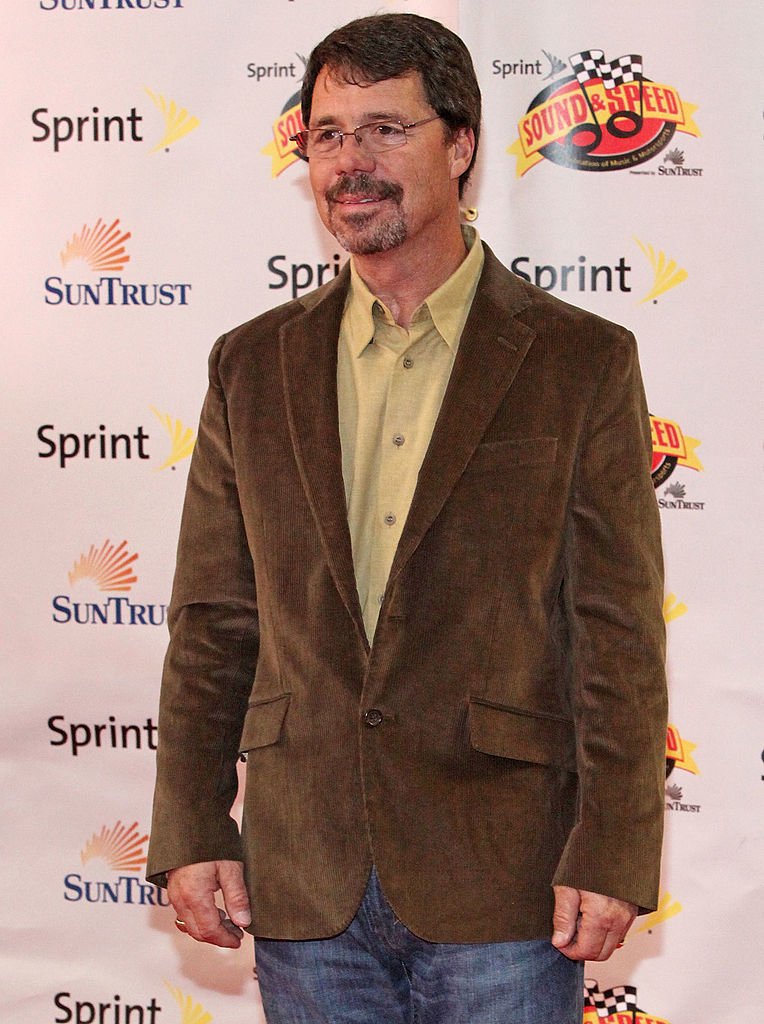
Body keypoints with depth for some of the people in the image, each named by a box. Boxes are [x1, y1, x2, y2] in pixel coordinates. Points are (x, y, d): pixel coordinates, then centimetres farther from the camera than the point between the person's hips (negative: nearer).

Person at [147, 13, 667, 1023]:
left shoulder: (582, 362, -1)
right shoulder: (253, 366, 8)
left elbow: (620, 636, -3)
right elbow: (212, 625, 9)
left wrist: (610, 857, -9)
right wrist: (191, 834, 2)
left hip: (502, 884, -3)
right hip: (303, 885, 3)